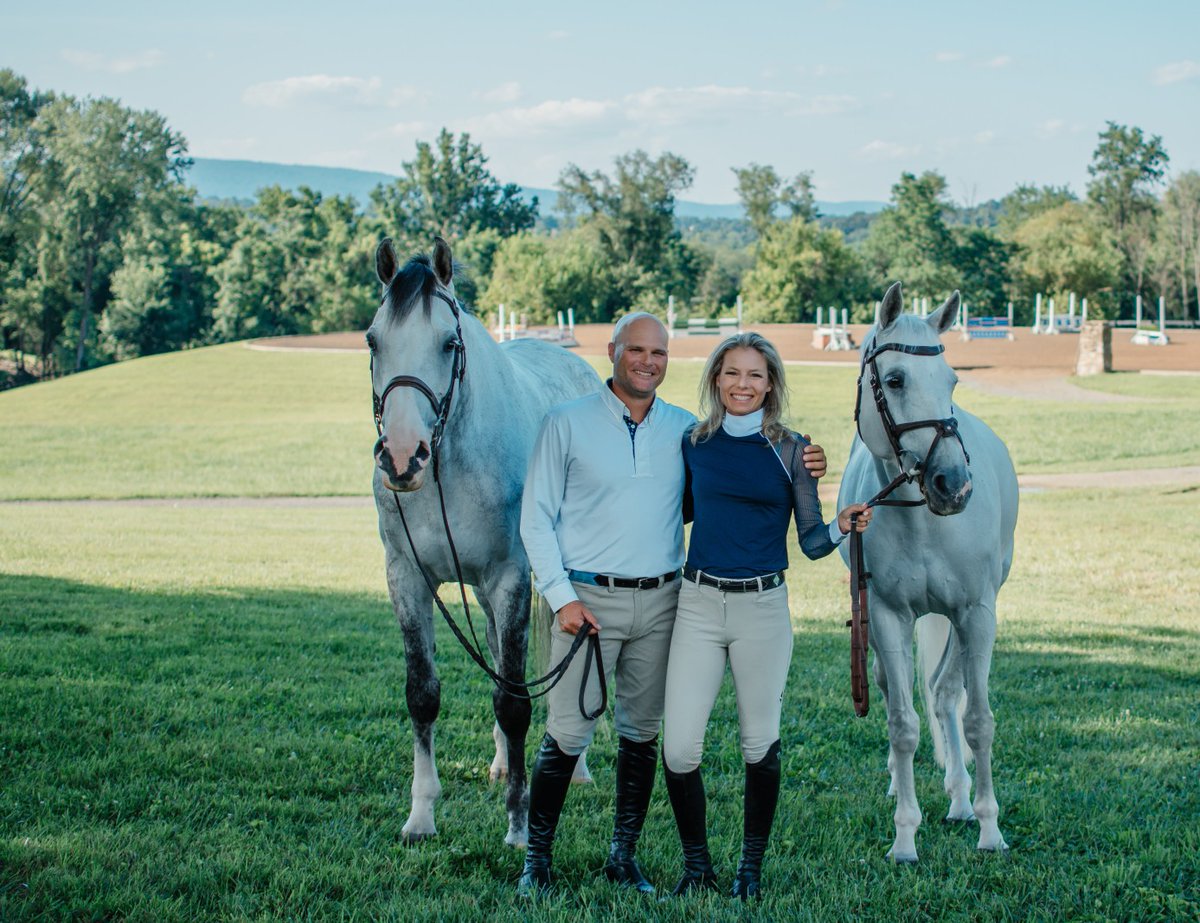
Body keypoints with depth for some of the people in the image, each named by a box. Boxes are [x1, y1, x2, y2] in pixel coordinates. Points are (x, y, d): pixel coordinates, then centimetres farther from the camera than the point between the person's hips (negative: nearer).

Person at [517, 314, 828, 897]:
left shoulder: (687, 430, 8)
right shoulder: (567, 424, -1)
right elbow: (536, 520, 0)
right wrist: (562, 598, -10)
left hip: (659, 603, 3)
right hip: (587, 600, -3)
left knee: (642, 734, 9)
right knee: (566, 736, -4)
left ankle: (623, 856, 22)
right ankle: (537, 859, 10)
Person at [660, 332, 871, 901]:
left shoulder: (791, 450, 0)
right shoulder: (694, 443, 5)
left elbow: (811, 542, 1)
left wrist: (842, 527, -17)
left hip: (762, 607, -1)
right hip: (698, 603, 2)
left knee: (759, 744, 7)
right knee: (678, 748, -4)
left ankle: (750, 868, 23)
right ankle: (696, 865, 15)